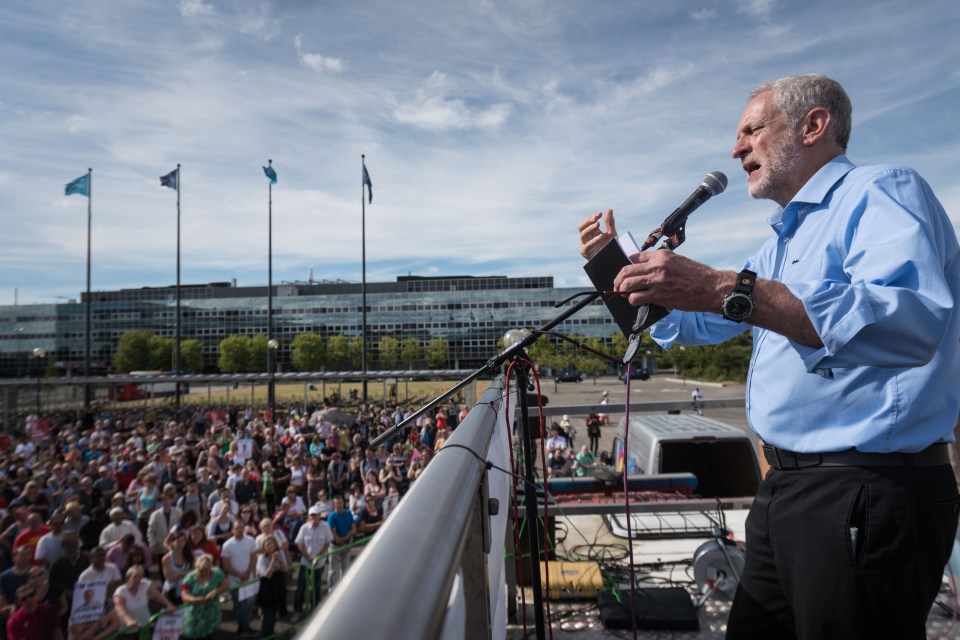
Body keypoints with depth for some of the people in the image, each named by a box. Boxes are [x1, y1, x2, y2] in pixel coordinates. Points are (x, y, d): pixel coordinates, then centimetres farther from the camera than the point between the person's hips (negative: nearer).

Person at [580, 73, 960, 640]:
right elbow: (699, 323, 25)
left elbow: (913, 321, -31)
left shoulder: (880, 191, -11)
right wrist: (617, 263, 13)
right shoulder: (784, 241, 18)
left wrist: (727, 289, -37)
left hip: (868, 492, -9)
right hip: (789, 486, 9)